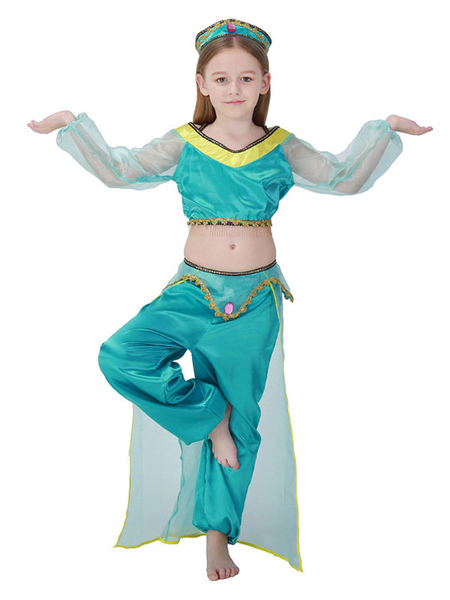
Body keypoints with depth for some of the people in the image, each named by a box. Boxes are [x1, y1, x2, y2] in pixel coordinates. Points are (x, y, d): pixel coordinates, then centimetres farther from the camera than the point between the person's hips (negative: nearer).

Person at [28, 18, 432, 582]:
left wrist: (384, 129, -2)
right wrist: (72, 124, -5)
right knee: (120, 357, -25)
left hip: (256, 298, 1)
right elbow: (117, 170, 3)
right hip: (194, 291, 0)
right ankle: (210, 414, 0)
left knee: (243, 420, 7)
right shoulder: (183, 146, 2)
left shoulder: (281, 148, 5)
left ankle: (218, 531, 28)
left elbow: (344, 177, 6)